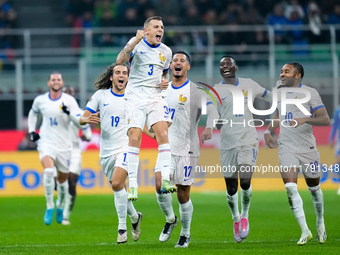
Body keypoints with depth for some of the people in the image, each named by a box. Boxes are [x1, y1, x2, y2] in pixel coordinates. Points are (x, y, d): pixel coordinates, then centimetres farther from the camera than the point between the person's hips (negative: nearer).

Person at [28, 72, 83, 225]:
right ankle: (49, 207, -16)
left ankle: (60, 206, 40)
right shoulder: (40, 100, 2)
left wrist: (69, 113, -30)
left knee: (62, 180, 11)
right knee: (49, 170, -28)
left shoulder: (69, 101, -5)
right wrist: (32, 131, 12)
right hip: (46, 142, -1)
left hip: (63, 145, 1)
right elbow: (33, 113, 24)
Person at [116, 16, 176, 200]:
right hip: (135, 97, -4)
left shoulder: (165, 51, 12)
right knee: (134, 138, -11)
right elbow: (120, 60, -19)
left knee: (163, 134, -14)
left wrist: (165, 81, 6)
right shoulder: (137, 43, -2)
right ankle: (132, 185, -6)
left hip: (155, 97, 4)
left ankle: (165, 180, -15)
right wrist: (136, 41, -29)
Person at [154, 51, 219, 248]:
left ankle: (185, 234, 19)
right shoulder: (164, 90, 10)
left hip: (187, 149, -4)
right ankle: (170, 220, 13)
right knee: (160, 185, -14)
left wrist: (209, 128, -39)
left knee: (183, 194, 0)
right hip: (167, 147, 4)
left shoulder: (194, 91, -8)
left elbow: (212, 110, -23)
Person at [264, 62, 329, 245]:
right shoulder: (279, 92, 10)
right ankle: (305, 231, -7)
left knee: (314, 187, 10)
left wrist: (305, 119, -26)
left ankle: (320, 223, 36)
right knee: (290, 188, -14)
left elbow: (325, 120, -12)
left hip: (307, 148, -3)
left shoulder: (310, 93, -6)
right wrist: (268, 131, 11)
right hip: (286, 148, 3)